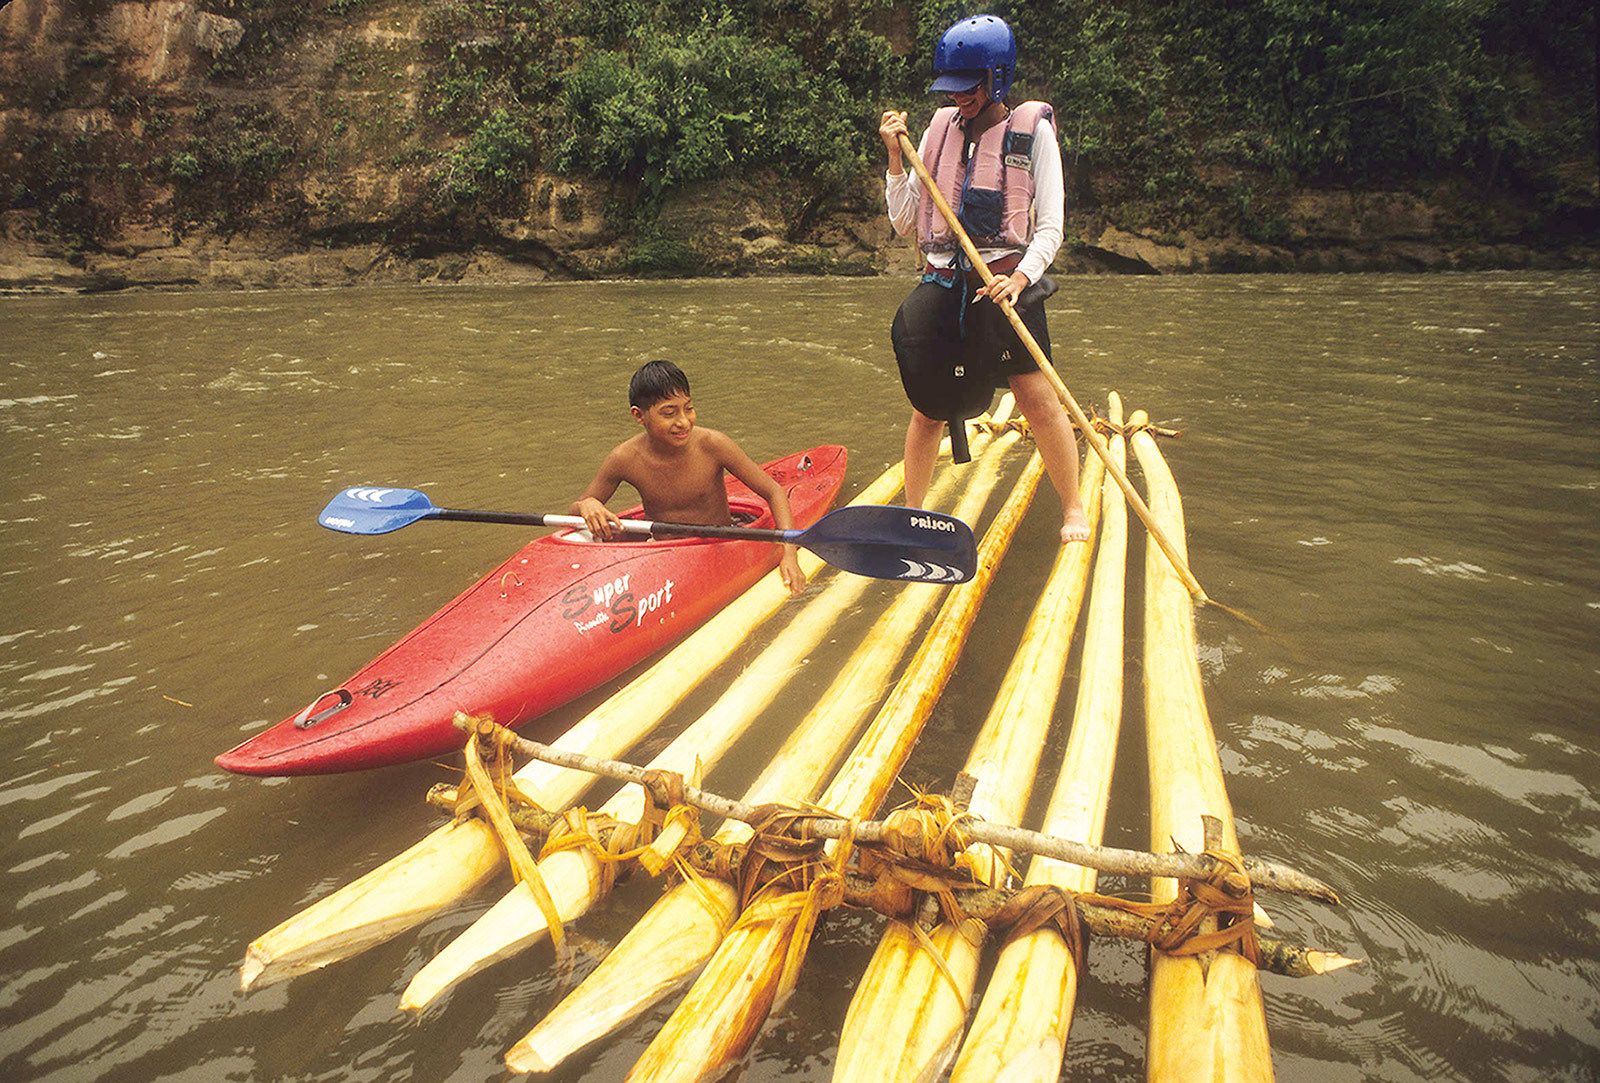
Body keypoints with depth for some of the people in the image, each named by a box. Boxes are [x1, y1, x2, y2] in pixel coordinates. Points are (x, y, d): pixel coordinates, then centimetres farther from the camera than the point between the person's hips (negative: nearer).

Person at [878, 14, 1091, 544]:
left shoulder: (1032, 131, 0)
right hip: (943, 286, 3)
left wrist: (1020, 278, -21)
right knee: (928, 406, 4)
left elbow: (1050, 226, -5)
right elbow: (905, 222, 10)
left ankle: (1073, 508, 12)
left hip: (1006, 284, -3)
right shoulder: (939, 129, 11)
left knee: (1039, 399, -5)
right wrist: (895, 156, 1)